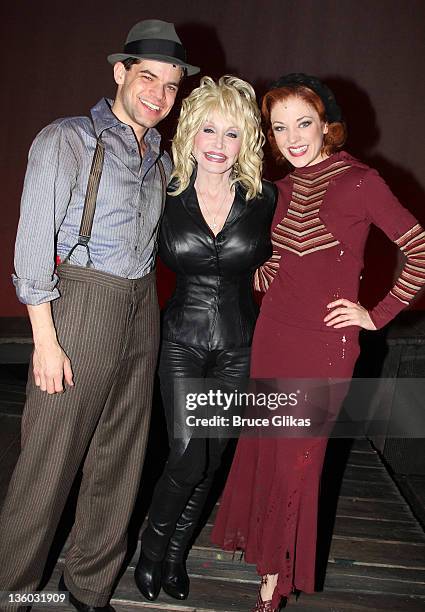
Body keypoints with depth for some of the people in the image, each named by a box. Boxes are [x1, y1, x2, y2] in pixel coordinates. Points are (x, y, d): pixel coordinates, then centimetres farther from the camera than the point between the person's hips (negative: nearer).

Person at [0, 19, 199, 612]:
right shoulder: (67, 140, -3)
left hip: (142, 311, 6)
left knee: (120, 457, 12)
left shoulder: (162, 159, 16)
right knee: (49, 461, 0)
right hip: (81, 305, -6)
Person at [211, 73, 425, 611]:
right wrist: (258, 275, 7)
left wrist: (378, 313, -7)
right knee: (264, 446, 13)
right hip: (273, 332, 6)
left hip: (324, 343, -6)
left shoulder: (359, 182, -10)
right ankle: (266, 553, 37)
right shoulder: (285, 188, 9)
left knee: (296, 460, 2)